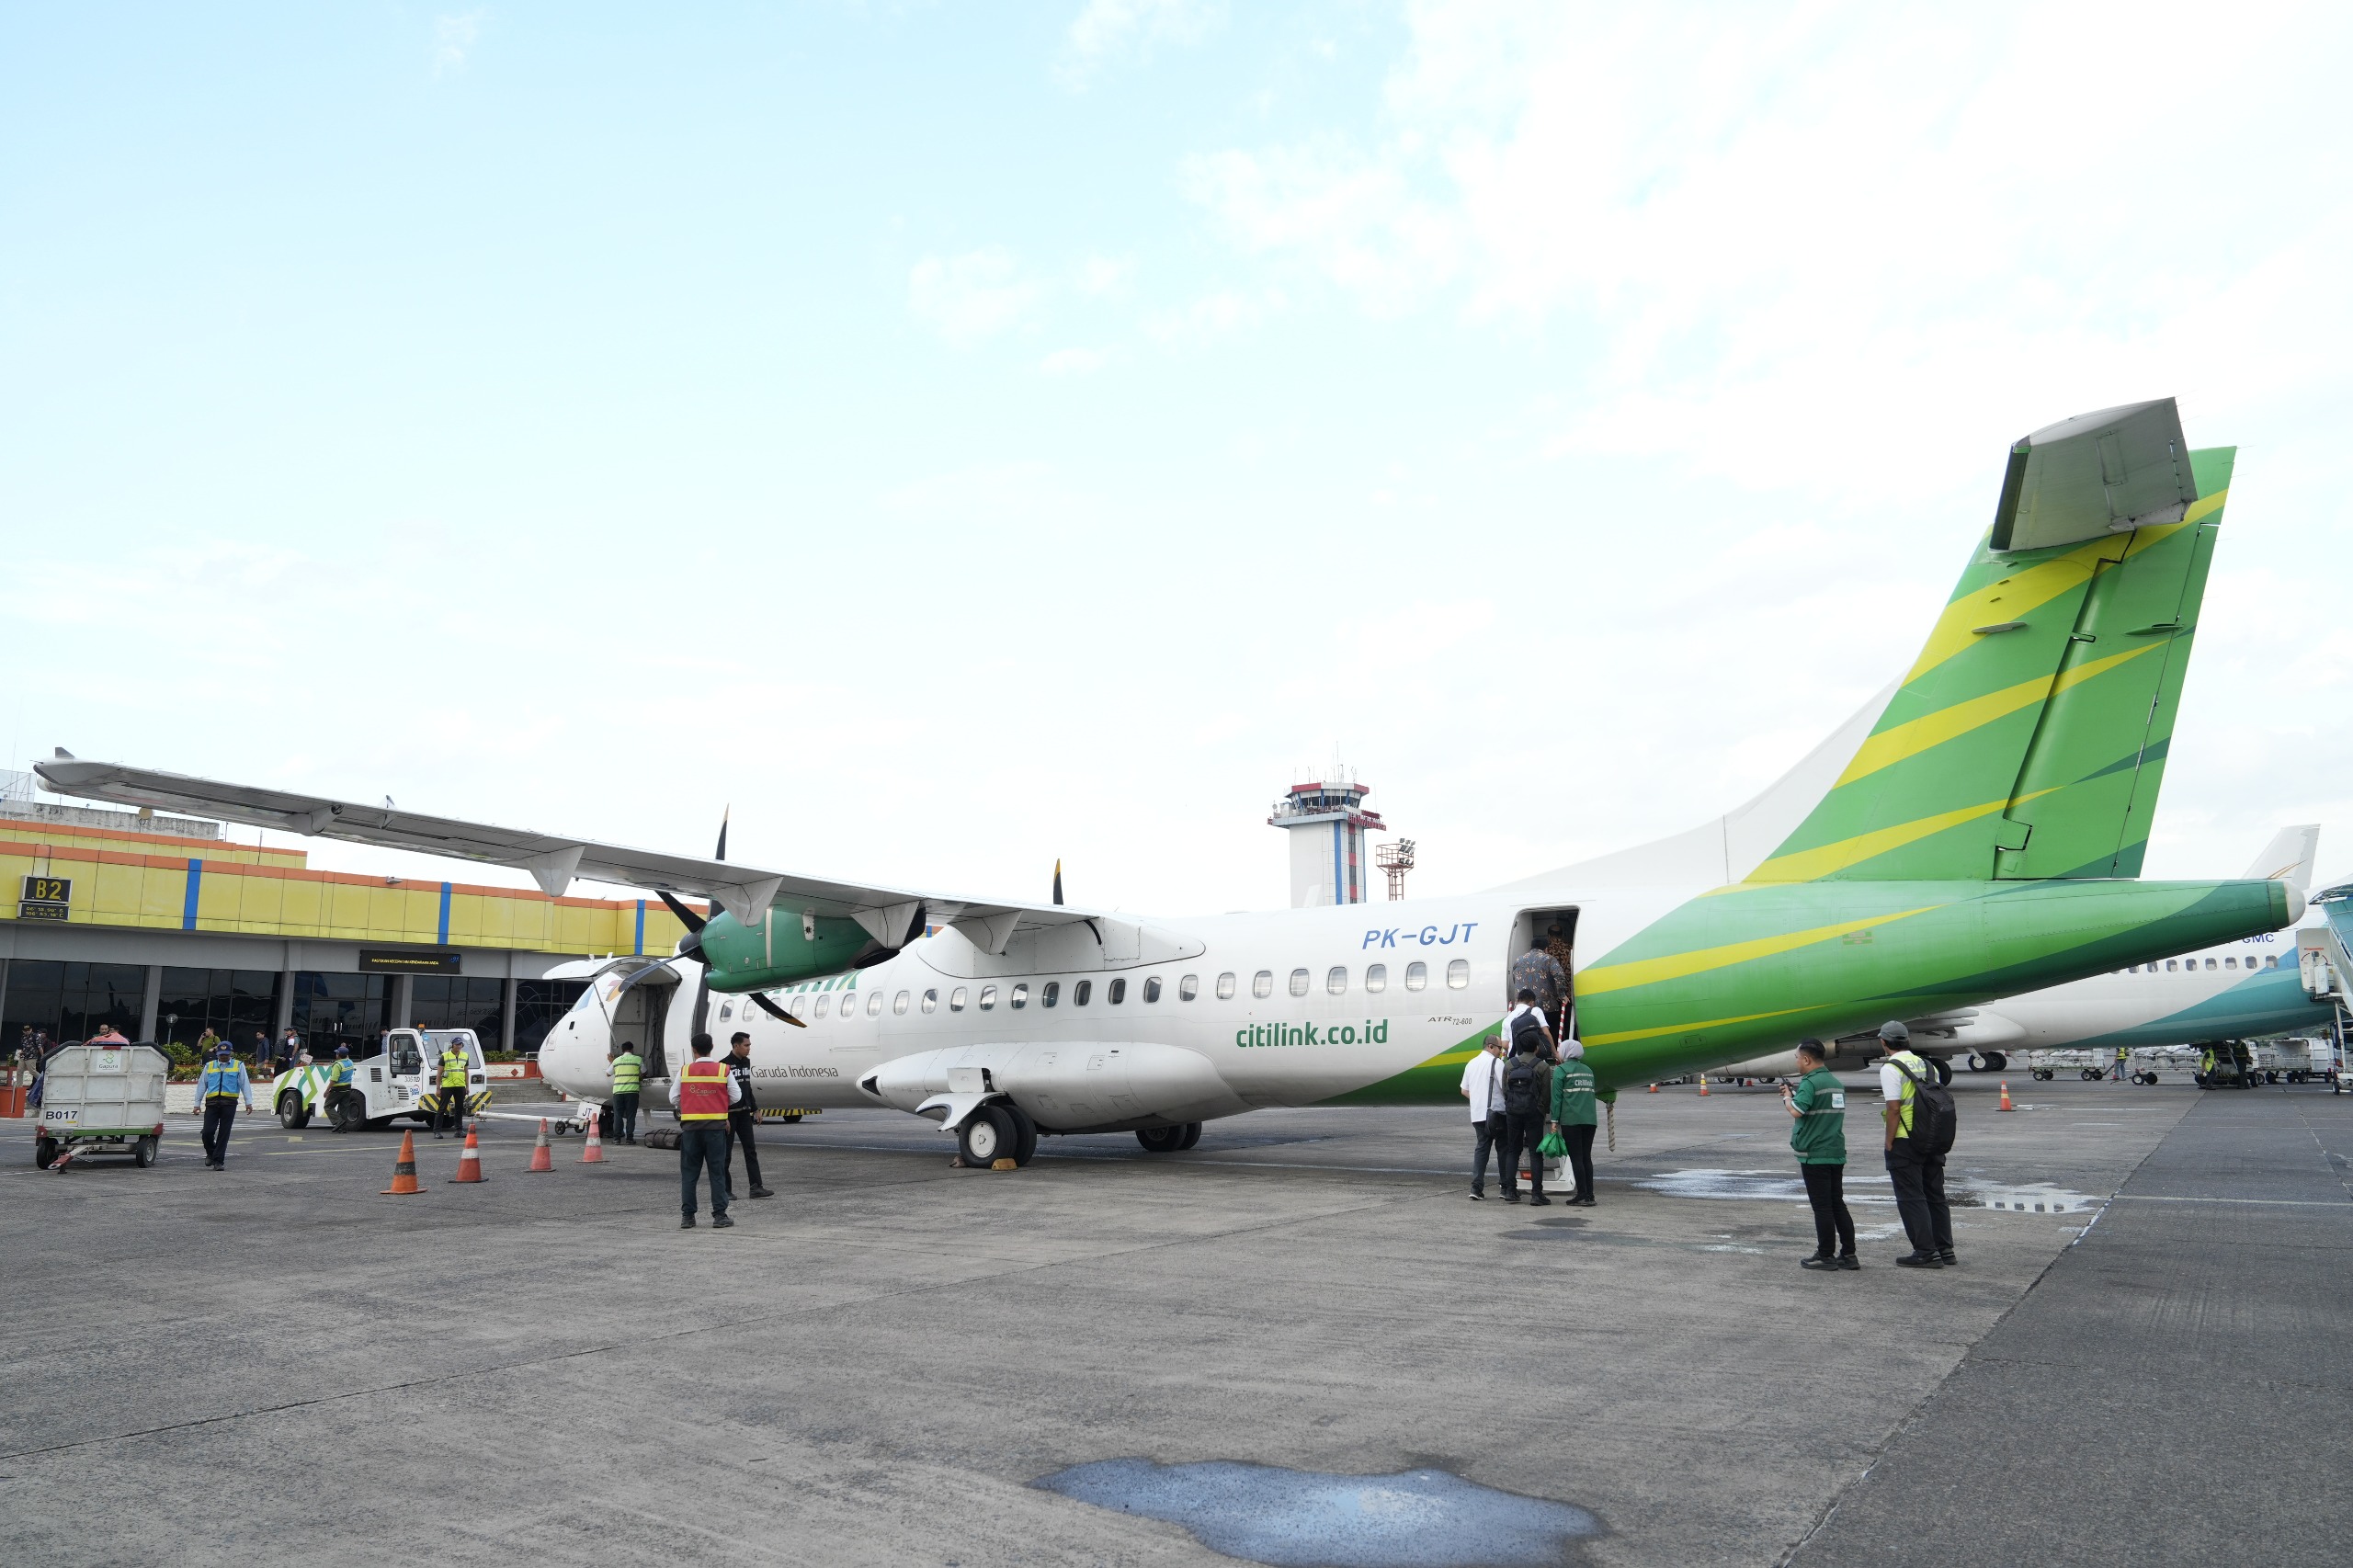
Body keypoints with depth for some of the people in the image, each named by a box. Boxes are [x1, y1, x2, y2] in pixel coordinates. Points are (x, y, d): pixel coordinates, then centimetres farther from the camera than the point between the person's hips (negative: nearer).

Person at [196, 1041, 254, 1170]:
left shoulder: (238, 1065, 10)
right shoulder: (209, 1066, 16)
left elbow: (245, 1084, 5)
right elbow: (201, 1085, 17)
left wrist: (248, 1102, -3)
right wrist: (197, 1103, 12)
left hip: (229, 1103, -2)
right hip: (212, 1102, 2)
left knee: (224, 1134, -2)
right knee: (207, 1132, -5)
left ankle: (218, 1161, 5)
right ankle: (211, 1153, 23)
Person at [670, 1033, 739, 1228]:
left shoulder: (685, 1071, 0)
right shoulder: (724, 1071, -2)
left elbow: (673, 1099, 2)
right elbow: (734, 1097, 2)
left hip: (690, 1126, 1)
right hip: (715, 1126, -1)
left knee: (688, 1172, 9)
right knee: (717, 1172, 4)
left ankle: (687, 1216, 10)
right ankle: (719, 1215, 3)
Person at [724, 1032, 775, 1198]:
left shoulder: (746, 1062, 11)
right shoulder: (725, 1065, -12)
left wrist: (755, 1109, 17)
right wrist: (723, 1118, -20)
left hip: (744, 1113, 7)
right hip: (730, 1114, -7)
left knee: (750, 1150, 1)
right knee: (726, 1153, 2)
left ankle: (756, 1187, -2)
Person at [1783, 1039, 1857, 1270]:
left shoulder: (1810, 1082, -15)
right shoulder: (1836, 1083, 13)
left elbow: (1797, 1111, -25)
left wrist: (1787, 1098, -6)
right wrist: (1794, 1095, 16)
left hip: (1814, 1155, -8)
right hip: (1836, 1153, 8)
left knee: (1822, 1208, -2)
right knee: (1838, 1205, 12)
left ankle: (1825, 1256, 4)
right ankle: (1848, 1254, 13)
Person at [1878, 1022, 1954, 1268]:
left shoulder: (1890, 1068, -13)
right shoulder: (1925, 1065, 10)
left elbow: (1894, 1109, -18)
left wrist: (1889, 1144, -10)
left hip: (1906, 1142, -7)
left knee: (1911, 1198, 0)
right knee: (1935, 1196, 15)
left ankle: (1926, 1252, 1)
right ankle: (1944, 1250, 21)